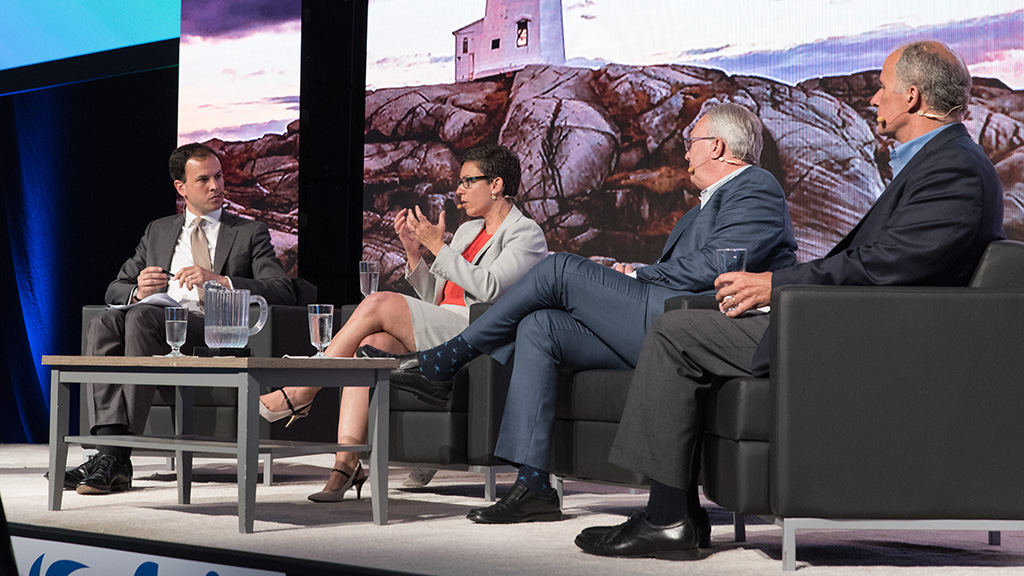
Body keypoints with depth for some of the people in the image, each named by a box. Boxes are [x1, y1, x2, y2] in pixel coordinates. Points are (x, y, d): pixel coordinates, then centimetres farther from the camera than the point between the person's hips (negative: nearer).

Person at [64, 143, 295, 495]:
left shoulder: (251, 233, 20)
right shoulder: (158, 231, 30)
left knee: (142, 317, -34)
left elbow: (282, 291, 4)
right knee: (104, 323, -31)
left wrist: (219, 280, -10)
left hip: (211, 326, -4)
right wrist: (138, 291, 0)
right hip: (154, 314, 4)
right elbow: (115, 290, 26)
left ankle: (118, 455, -40)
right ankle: (109, 451, -40)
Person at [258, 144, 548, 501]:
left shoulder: (527, 234, 2)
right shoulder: (468, 230, 27)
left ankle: (300, 392, -15)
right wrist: (413, 249, 8)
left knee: (379, 303, -24)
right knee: (371, 345, -25)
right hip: (437, 335, 8)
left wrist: (437, 246, -11)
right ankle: (347, 462, -32)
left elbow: (489, 288, -15)